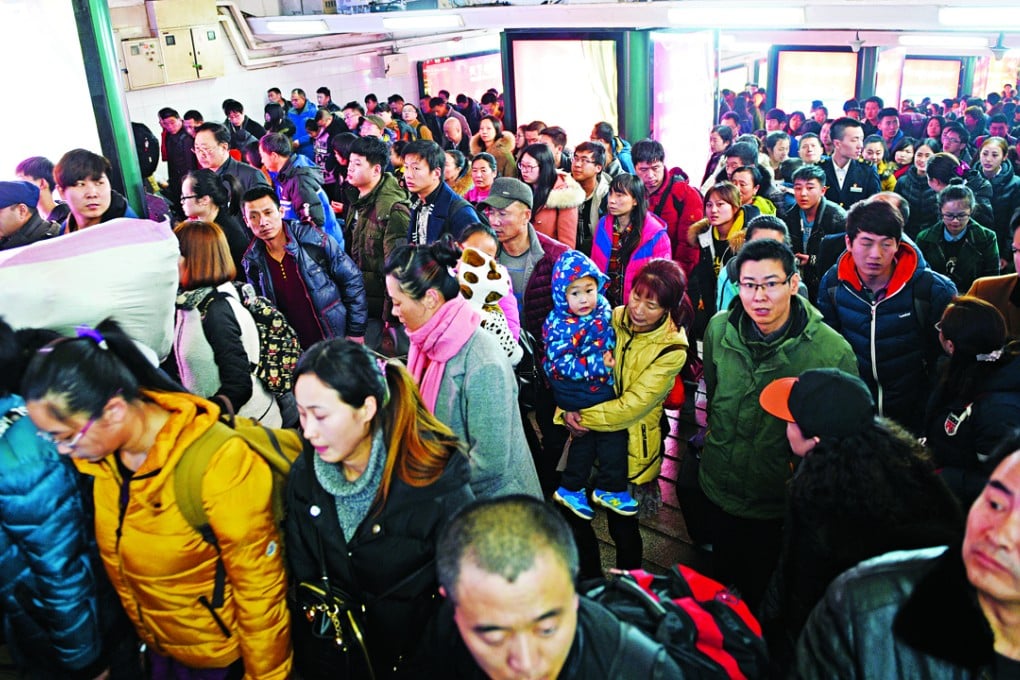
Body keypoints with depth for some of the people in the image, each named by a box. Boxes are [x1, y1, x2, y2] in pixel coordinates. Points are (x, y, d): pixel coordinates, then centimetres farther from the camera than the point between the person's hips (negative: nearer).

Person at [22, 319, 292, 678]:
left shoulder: (220, 464, -32)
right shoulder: (100, 456, -13)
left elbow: (259, 589, -22)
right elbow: (117, 559, 4)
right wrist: (146, 636, 14)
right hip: (158, 648, 6)